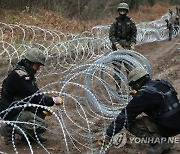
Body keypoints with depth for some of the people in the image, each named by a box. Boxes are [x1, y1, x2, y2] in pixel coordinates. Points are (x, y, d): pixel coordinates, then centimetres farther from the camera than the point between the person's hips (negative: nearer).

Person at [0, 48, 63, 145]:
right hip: (11, 112, -10)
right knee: (42, 125, -16)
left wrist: (47, 107, -2)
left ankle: (31, 135, 13)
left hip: (19, 107, 10)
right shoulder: (19, 76, -22)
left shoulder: (26, 73, 10)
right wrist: (53, 100, -15)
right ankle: (9, 129, -4)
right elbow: (33, 97, -24)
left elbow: (36, 94, 12)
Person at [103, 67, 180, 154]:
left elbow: (125, 115, -12)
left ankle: (158, 141, -9)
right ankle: (164, 139, 11)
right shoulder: (164, 83, 7)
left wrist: (109, 134, -6)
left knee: (130, 123, -4)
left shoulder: (143, 94, -15)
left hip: (166, 128, -8)